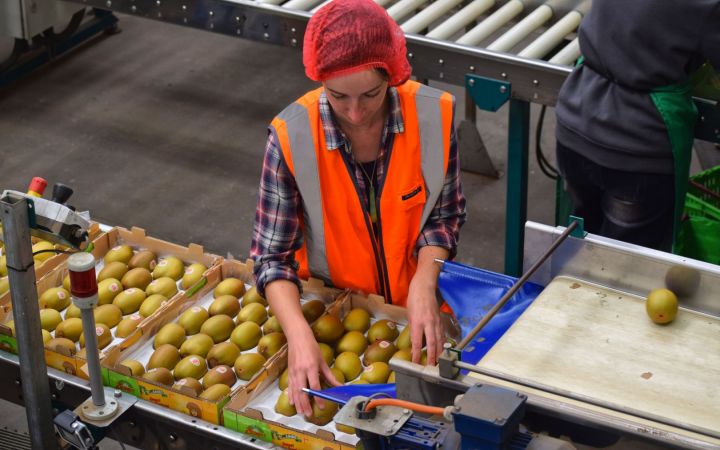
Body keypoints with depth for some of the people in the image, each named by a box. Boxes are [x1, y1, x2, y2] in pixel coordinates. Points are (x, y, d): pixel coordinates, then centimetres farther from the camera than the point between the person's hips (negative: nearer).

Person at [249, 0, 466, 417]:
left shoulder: (432, 116, -16)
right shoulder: (292, 136, -20)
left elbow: (445, 214, -2)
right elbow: (273, 255, -16)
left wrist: (424, 285, -19)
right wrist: (300, 335, -32)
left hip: (412, 305, 1)